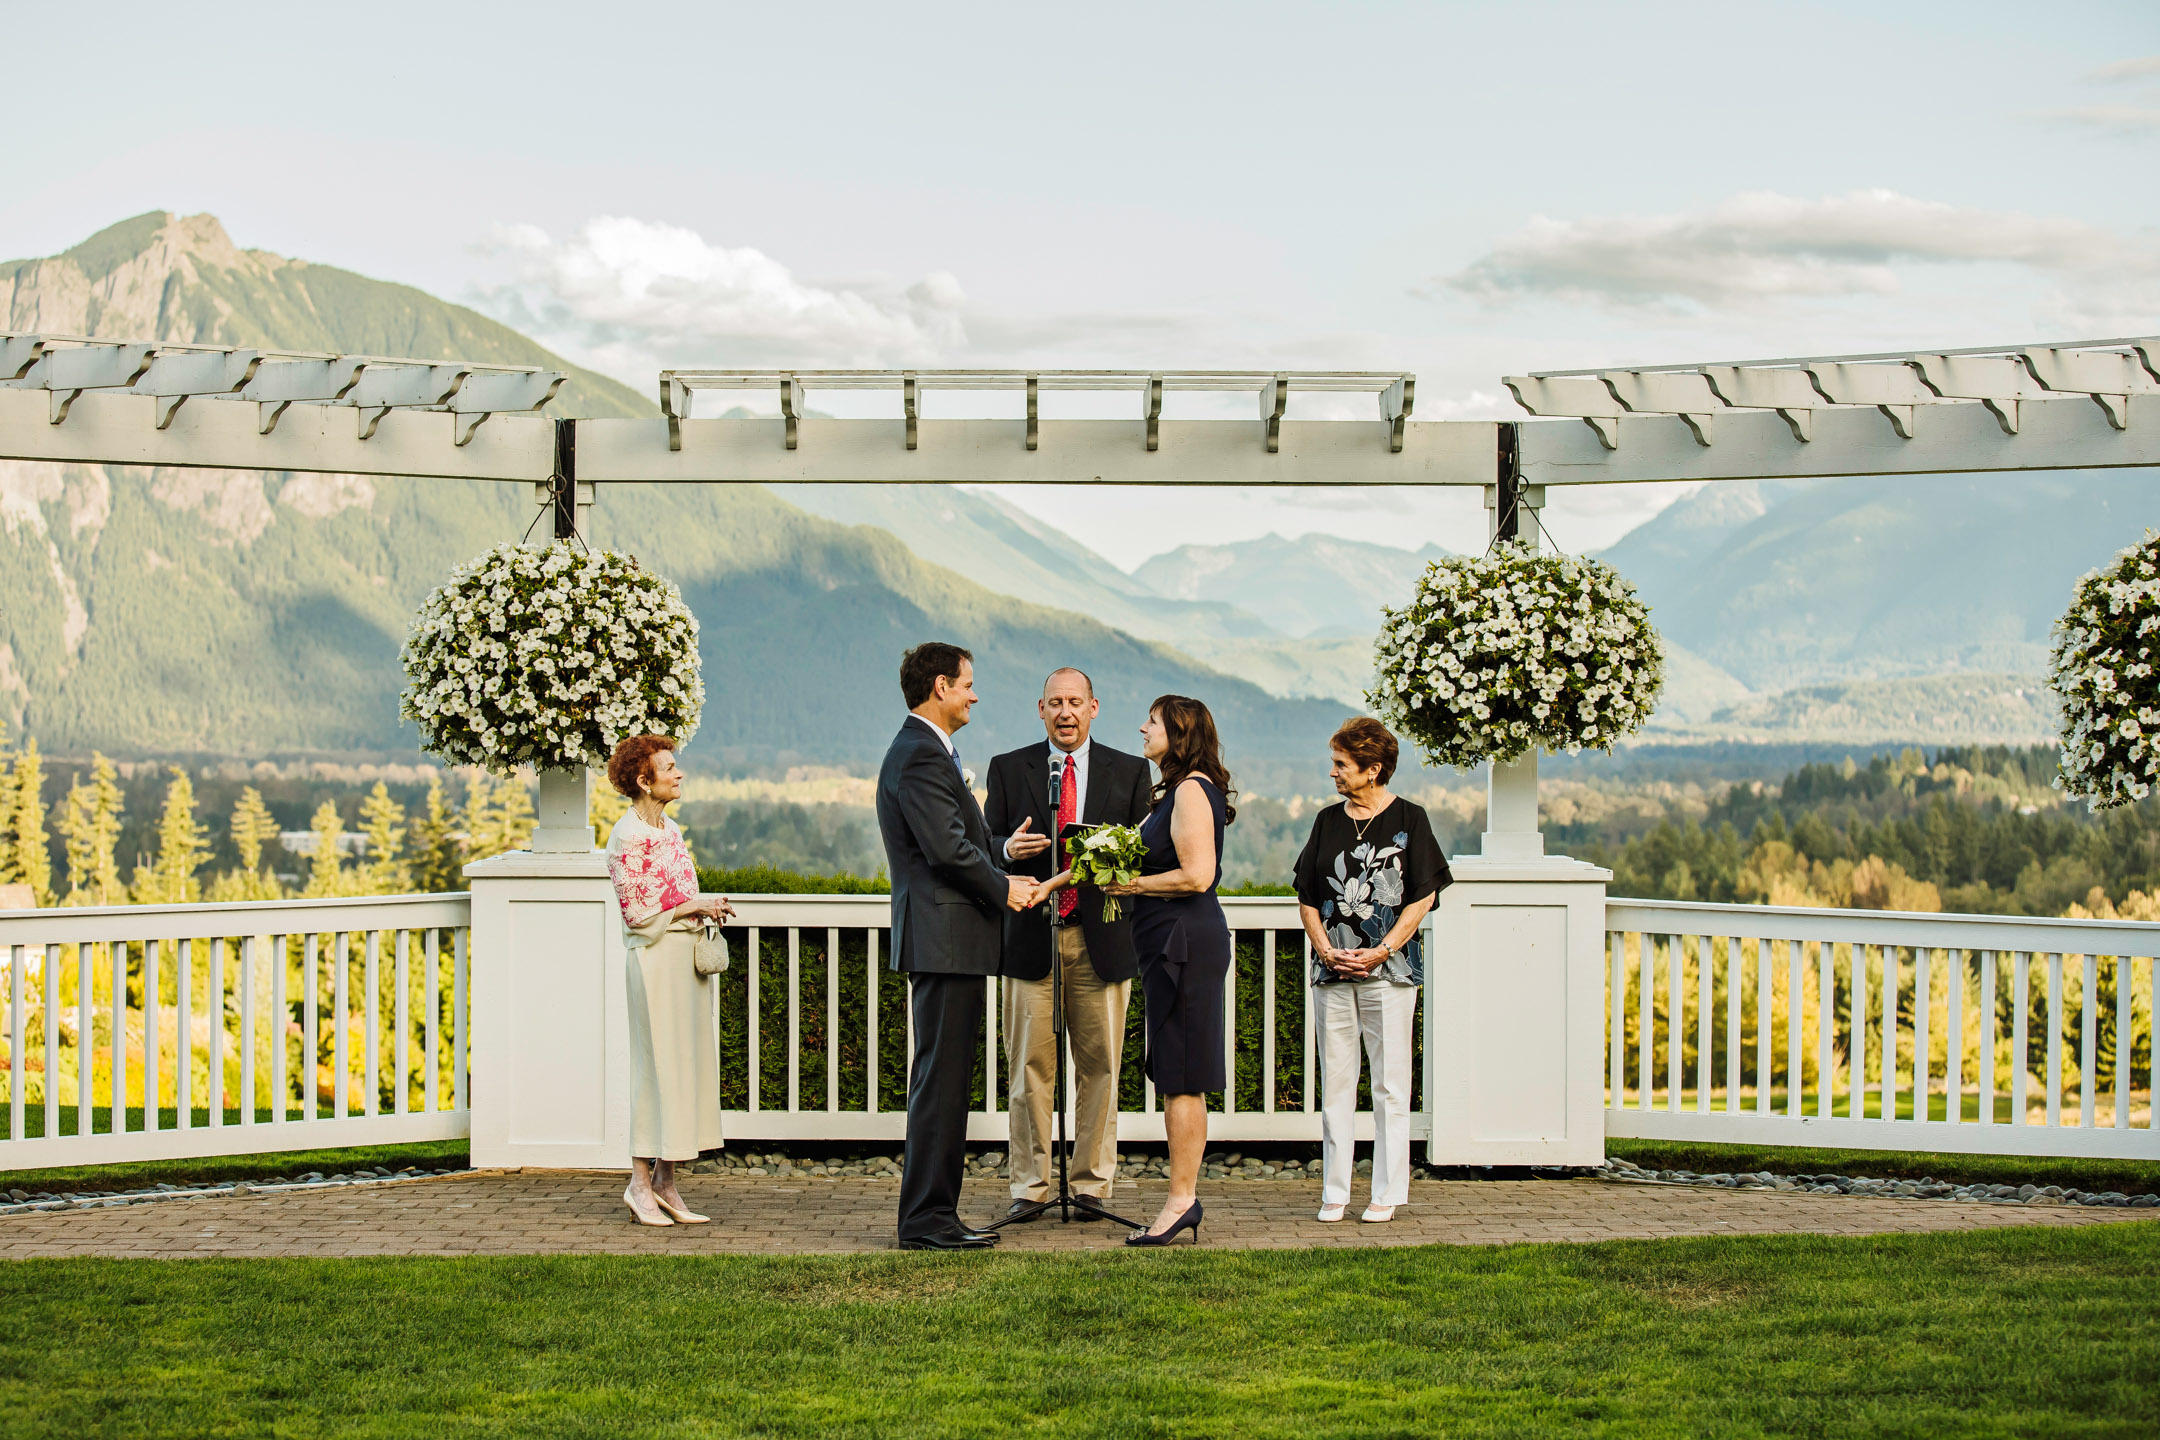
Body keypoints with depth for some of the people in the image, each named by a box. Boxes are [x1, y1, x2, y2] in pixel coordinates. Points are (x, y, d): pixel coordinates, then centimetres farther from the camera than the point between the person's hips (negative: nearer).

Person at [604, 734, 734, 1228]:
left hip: (689, 955, 8)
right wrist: (695, 906, -11)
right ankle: (640, 1182, 3)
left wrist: (708, 908, 3)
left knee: (687, 1064, 7)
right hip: (656, 959, -8)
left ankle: (665, 1183, 12)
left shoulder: (670, 829, 15)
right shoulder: (627, 837, -11)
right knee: (658, 1065, -5)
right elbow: (638, 913, -14)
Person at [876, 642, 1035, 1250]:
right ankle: (926, 1218, -6)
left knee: (945, 1080, 13)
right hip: (944, 939, -11)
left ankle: (933, 1214, 17)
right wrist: (1003, 887, -7)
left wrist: (1001, 877, 10)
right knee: (940, 1079, -8)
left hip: (947, 941, 11)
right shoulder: (921, 756, -14)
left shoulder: (924, 751, 20)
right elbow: (948, 848, -21)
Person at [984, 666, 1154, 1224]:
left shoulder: (1129, 771, 10)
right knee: (1030, 1067, 0)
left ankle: (1093, 1185, 9)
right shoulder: (1008, 768, 10)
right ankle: (1029, 1187, 7)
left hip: (1102, 936, 0)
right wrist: (1009, 849, -13)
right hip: (1031, 935, 0)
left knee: (1099, 1065, 2)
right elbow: (986, 845, 9)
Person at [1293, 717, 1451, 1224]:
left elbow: (1423, 896, -3)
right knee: (1335, 1081, 5)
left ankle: (1387, 1193, 6)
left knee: (1389, 1083, -1)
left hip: (1389, 970, -4)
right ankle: (1334, 1192, 11)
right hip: (1332, 969, 4)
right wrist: (1325, 949, -4)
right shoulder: (1328, 821, 11)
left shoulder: (1408, 819, 0)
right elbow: (1307, 896, 12)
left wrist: (1381, 951, -12)